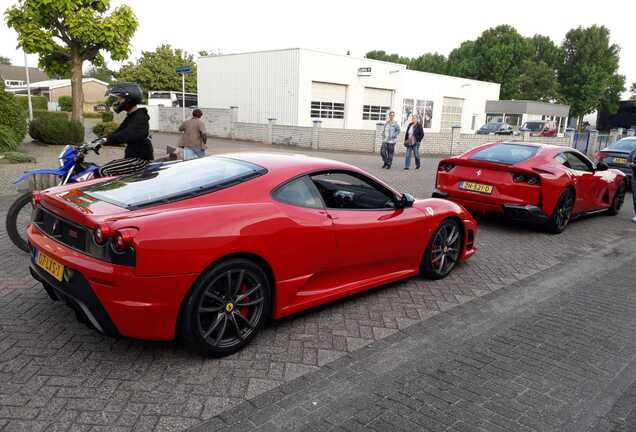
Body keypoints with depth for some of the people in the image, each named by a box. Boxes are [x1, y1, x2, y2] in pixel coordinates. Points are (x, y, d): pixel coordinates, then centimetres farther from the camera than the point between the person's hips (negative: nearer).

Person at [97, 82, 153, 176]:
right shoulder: (131, 116, 18)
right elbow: (118, 133, 21)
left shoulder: (140, 118, -15)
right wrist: (100, 140, 10)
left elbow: (127, 135, -31)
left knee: (104, 171, -21)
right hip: (133, 156, 11)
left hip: (140, 159, -11)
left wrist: (106, 139, -38)